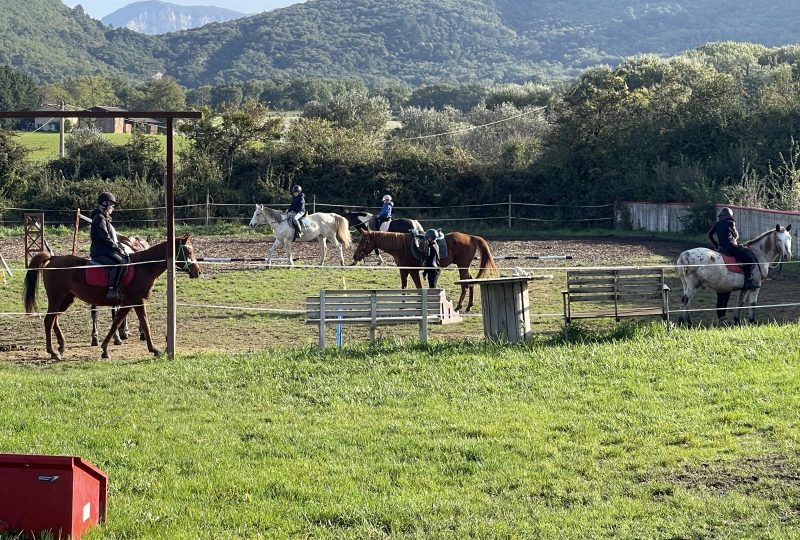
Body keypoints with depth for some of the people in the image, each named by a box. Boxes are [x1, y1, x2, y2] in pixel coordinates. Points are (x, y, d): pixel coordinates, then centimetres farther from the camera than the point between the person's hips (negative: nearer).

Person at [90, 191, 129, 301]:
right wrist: (118, 248, -11)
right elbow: (106, 238, -16)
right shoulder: (99, 218, -9)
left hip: (107, 251, 11)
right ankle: (112, 290, -37)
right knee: (119, 263, -31)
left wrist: (121, 248, 11)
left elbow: (113, 237, 24)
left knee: (126, 259, 8)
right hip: (101, 252, -11)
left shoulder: (105, 219, 23)